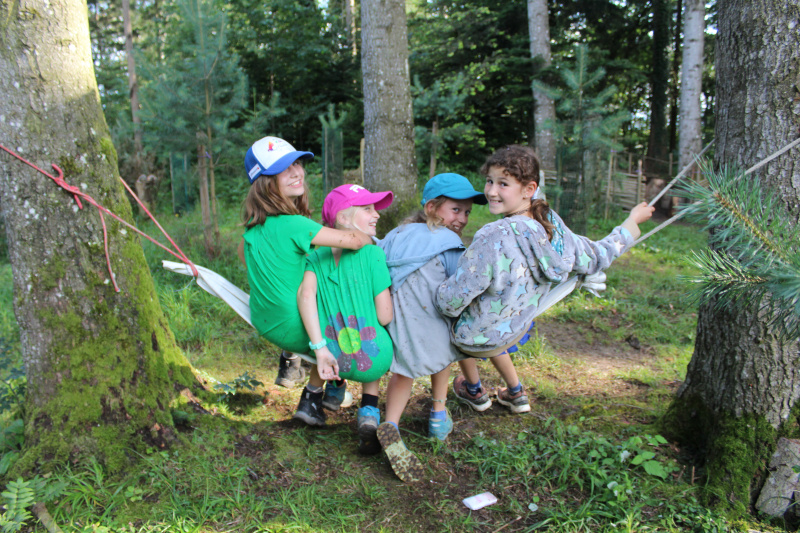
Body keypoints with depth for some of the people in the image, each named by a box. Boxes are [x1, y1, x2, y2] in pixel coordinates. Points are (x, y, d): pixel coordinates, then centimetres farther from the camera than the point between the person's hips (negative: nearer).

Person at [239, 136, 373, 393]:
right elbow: (354, 240, -31)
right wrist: (372, 240, -7)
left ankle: (289, 362, 39)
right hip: (293, 330, -8)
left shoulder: (255, 222, -2)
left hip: (262, 323, 8)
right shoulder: (294, 224, -28)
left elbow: (243, 251, 20)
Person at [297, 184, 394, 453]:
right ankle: (368, 413, 18)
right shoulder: (372, 253, -7)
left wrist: (320, 349, -14)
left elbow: (305, 294, -13)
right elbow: (385, 317, -11)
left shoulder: (317, 257, 5)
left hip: (335, 358, 4)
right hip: (373, 362, -4)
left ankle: (314, 393, 35)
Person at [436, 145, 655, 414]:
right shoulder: (553, 227, -17)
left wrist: (435, 294, -7)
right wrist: (633, 221, 15)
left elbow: (452, 300, -31)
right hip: (516, 332, 6)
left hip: (475, 338, -6)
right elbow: (597, 257, 0)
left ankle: (474, 392, 49)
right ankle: (516, 394, 52)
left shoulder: (493, 239, -38)